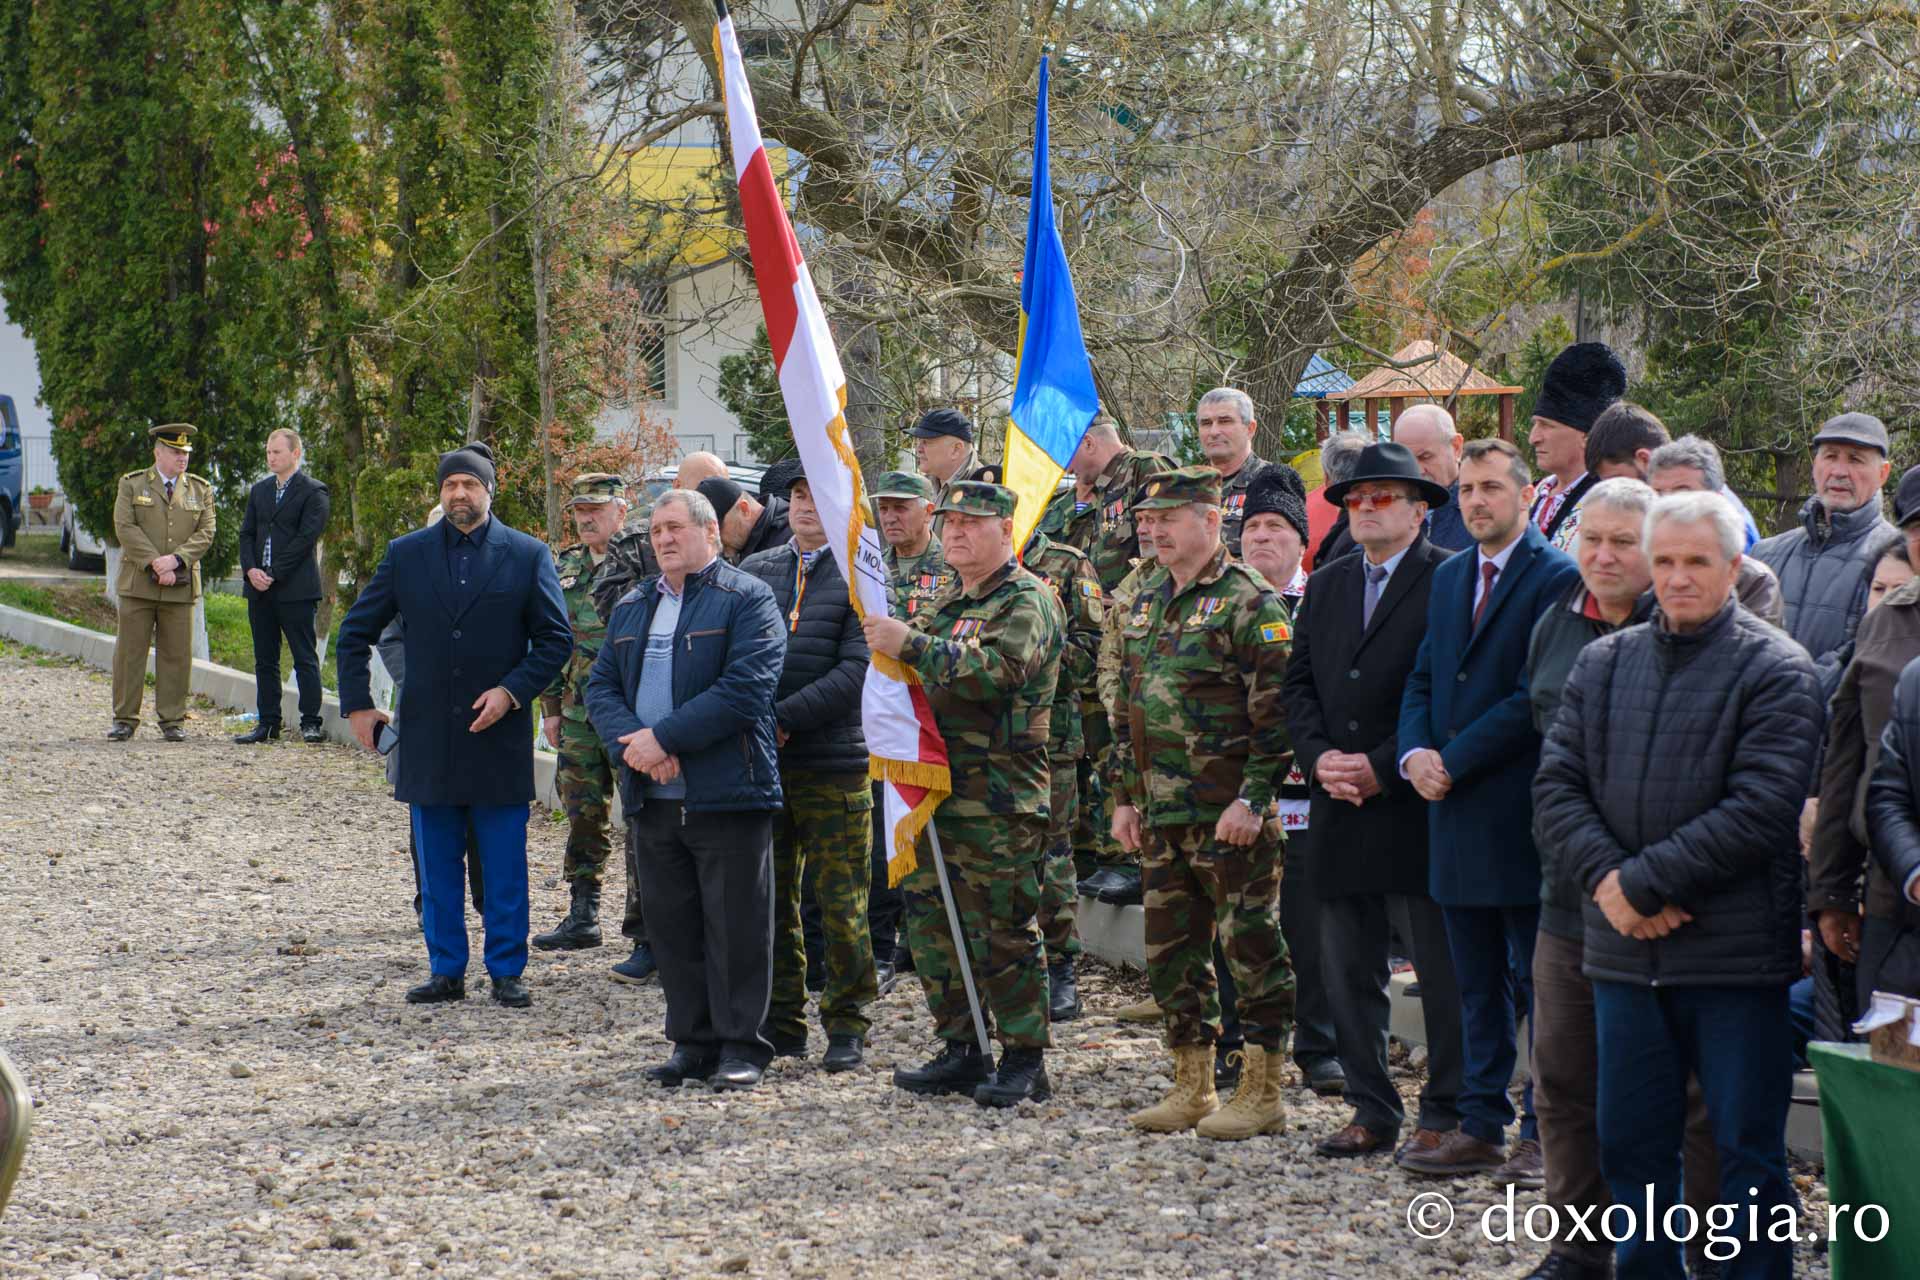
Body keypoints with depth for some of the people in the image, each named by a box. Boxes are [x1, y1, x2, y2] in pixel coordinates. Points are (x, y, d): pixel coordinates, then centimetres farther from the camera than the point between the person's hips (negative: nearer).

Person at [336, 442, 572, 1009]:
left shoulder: (528, 555, 1)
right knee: (437, 866, 7)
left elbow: (556, 638, 2)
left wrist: (512, 690, -11)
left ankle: (507, 972, 10)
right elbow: (355, 632, 12)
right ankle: (446, 971, 15)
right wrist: (357, 704, 4)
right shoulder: (406, 554, 7)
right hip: (429, 738, 2)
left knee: (505, 869, 2)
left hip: (500, 734, -2)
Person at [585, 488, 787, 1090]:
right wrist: (631, 743, -9)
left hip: (727, 794, -6)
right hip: (652, 796, 6)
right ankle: (692, 1042, 18)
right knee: (671, 927, 9)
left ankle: (741, 1046, 6)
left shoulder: (747, 600, -4)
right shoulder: (632, 606, 18)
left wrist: (664, 737, -17)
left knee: (735, 928, -1)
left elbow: (744, 691, -15)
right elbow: (602, 686, 11)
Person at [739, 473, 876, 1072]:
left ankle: (846, 1027, 11)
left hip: (834, 761, -4)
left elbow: (855, 670, -11)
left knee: (840, 904, -1)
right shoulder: (754, 571, 13)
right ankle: (781, 1022, 18)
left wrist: (783, 719, -16)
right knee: (769, 899, 8)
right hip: (760, 763, 4)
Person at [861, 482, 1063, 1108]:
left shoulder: (1028, 600, -7)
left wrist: (911, 644, -24)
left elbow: (995, 672, -24)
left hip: (1001, 800, -9)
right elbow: (923, 679, 29)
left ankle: (1024, 1061, 2)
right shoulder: (948, 604, 21)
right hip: (937, 791, 9)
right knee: (935, 926, 10)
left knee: (1002, 933, -6)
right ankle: (961, 1051, 19)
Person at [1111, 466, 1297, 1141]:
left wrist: (1252, 800, -19)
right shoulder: (1146, 604, 15)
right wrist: (1125, 797, 17)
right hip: (1163, 818, 8)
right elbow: (1129, 710, 21)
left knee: (1251, 948, -2)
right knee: (1171, 951, 11)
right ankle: (1192, 1089, 21)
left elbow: (1277, 713, -14)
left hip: (1233, 816, -8)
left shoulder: (1249, 603, -9)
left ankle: (1263, 1093, 5)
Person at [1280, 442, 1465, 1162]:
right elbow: (1299, 682, 15)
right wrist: (1319, 757, -3)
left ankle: (1446, 1116, 7)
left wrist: (1384, 767, -14)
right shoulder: (1327, 585, 16)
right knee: (1348, 972, 9)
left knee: (1443, 974, -1)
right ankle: (1371, 1111, 18)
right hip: (1339, 808, 6)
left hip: (1417, 808, -6)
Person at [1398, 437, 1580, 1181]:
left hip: (1522, 813, -7)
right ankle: (1480, 1128, 19)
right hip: (1457, 813, 7)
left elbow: (1537, 696, -15)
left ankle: (1544, 1134, 5)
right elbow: (1423, 680, 16)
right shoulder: (1449, 579, 15)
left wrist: (1453, 761, -14)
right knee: (1477, 985, 12)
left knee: (1538, 982, 0)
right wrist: (1415, 752, -3)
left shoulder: (1555, 578, -9)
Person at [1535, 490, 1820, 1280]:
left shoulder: (1775, 669, -5)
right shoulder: (1603, 663, 11)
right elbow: (1556, 785, 6)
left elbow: (1761, 808, -14)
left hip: (1735, 953, -5)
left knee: (1748, 1152, 3)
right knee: (1631, 1147, 12)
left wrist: (1641, 883, -15)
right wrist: (1606, 880, -11)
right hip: (1625, 952, 5)